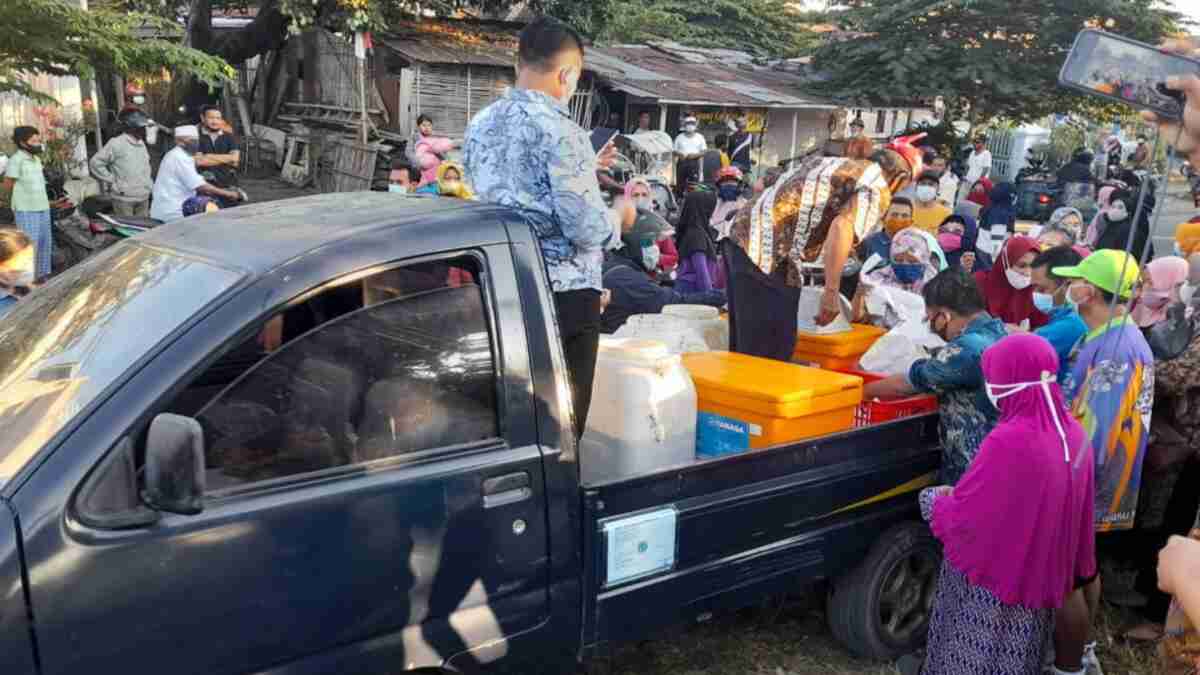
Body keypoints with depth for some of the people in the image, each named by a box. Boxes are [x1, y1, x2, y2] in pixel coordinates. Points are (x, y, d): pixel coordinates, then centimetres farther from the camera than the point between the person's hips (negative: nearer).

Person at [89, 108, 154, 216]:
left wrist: (149, 183, 18)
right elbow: (95, 163, -11)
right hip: (124, 198, -7)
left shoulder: (141, 144, 13)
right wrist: (112, 181, -12)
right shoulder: (116, 144, -10)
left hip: (143, 198, 7)